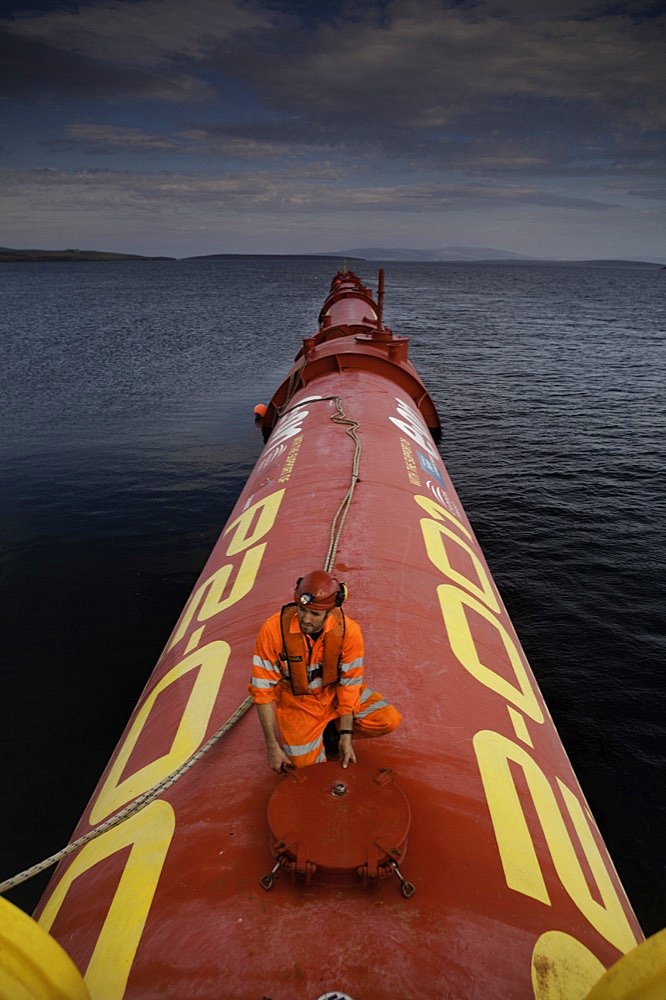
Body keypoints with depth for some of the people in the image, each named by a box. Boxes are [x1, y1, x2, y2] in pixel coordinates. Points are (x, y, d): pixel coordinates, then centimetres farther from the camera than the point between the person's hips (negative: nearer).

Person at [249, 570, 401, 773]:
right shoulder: (273, 629, -28)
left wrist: (345, 735, -15)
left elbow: (349, 683, -12)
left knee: (390, 720, -13)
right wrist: (273, 747, -17)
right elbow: (263, 690, -20)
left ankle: (332, 730, 9)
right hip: (296, 702, -2)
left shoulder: (348, 630, -23)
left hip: (334, 694, 2)